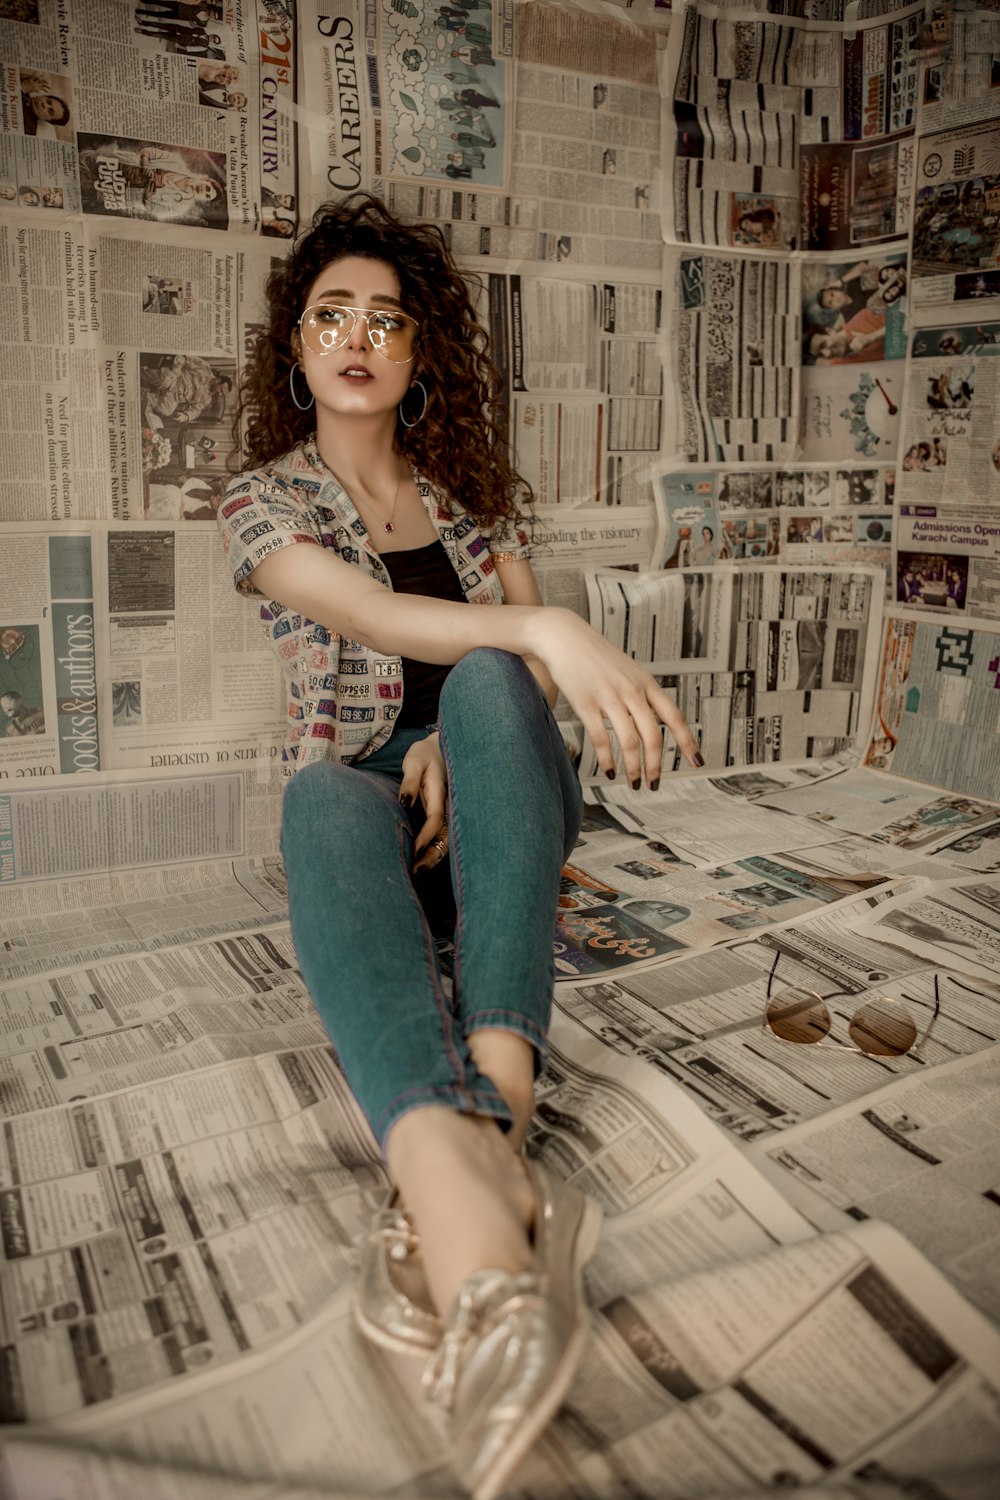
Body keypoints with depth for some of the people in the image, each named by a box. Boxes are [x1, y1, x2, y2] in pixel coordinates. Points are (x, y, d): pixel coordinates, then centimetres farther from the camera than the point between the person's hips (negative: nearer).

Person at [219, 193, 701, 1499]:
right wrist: (544, 630, -34)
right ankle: (472, 1194, -64)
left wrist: (466, 732, -17)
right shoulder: (263, 502, 5)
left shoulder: (472, 487, 15)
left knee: (484, 687, -33)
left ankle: (488, 1121, -50)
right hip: (369, 797, -1)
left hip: (494, 801, 2)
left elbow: (526, 666, 7)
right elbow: (372, 618, -16)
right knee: (326, 798, -38)